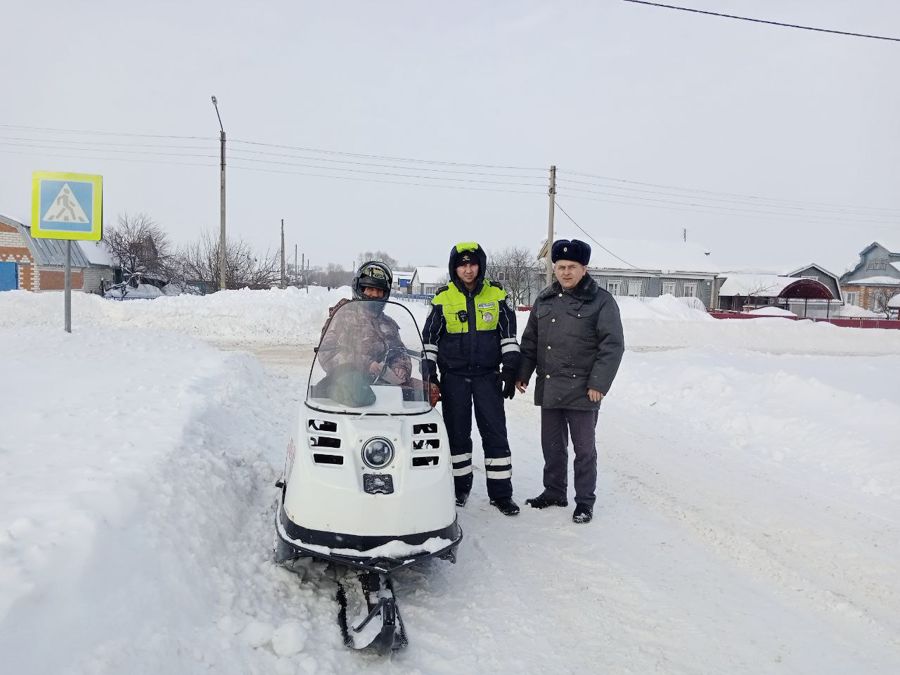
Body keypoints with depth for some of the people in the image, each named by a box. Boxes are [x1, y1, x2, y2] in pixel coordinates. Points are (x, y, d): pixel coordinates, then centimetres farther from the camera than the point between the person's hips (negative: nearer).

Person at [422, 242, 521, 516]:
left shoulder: (496, 295, 2)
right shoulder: (443, 298, 2)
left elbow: (508, 334, 6)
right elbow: (429, 338, 6)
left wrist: (510, 369, -1)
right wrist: (430, 375, 1)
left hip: (488, 375, 0)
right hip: (454, 377, 0)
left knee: (495, 432, 0)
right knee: (457, 433, 7)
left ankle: (501, 492, 9)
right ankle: (460, 486, 21)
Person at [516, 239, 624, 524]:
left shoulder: (601, 301, -5)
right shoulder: (545, 300, 12)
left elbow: (613, 345, -9)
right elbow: (530, 341, 17)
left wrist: (598, 383, -15)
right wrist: (523, 374, 10)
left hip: (582, 391, -5)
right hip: (548, 388, 5)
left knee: (584, 448, 5)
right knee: (552, 445, 15)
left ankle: (585, 501, 17)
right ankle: (554, 492, 30)